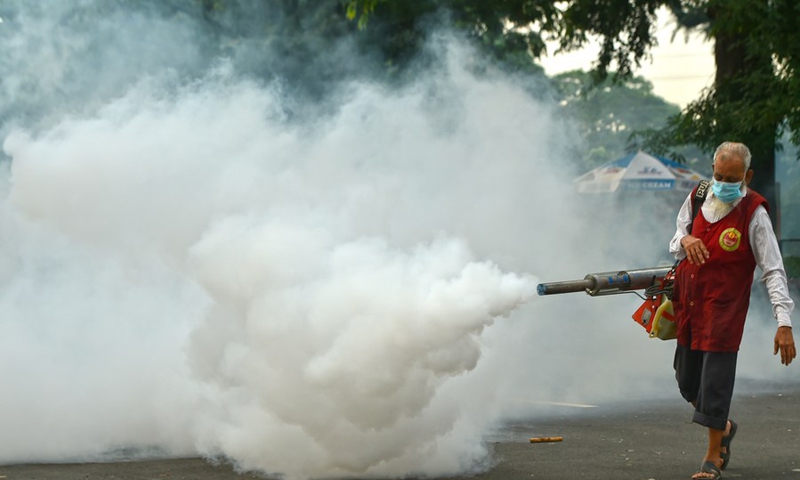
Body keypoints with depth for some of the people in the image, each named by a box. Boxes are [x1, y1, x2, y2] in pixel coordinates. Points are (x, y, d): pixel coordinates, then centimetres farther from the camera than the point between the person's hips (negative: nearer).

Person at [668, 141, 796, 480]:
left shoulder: (754, 213, -13)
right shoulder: (698, 197, 3)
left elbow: (773, 271, -15)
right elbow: (675, 246, 13)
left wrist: (784, 323, -23)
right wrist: (685, 240, -14)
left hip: (724, 308, -6)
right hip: (687, 302, 6)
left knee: (715, 381, -7)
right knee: (688, 382, 12)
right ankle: (723, 427, 38)